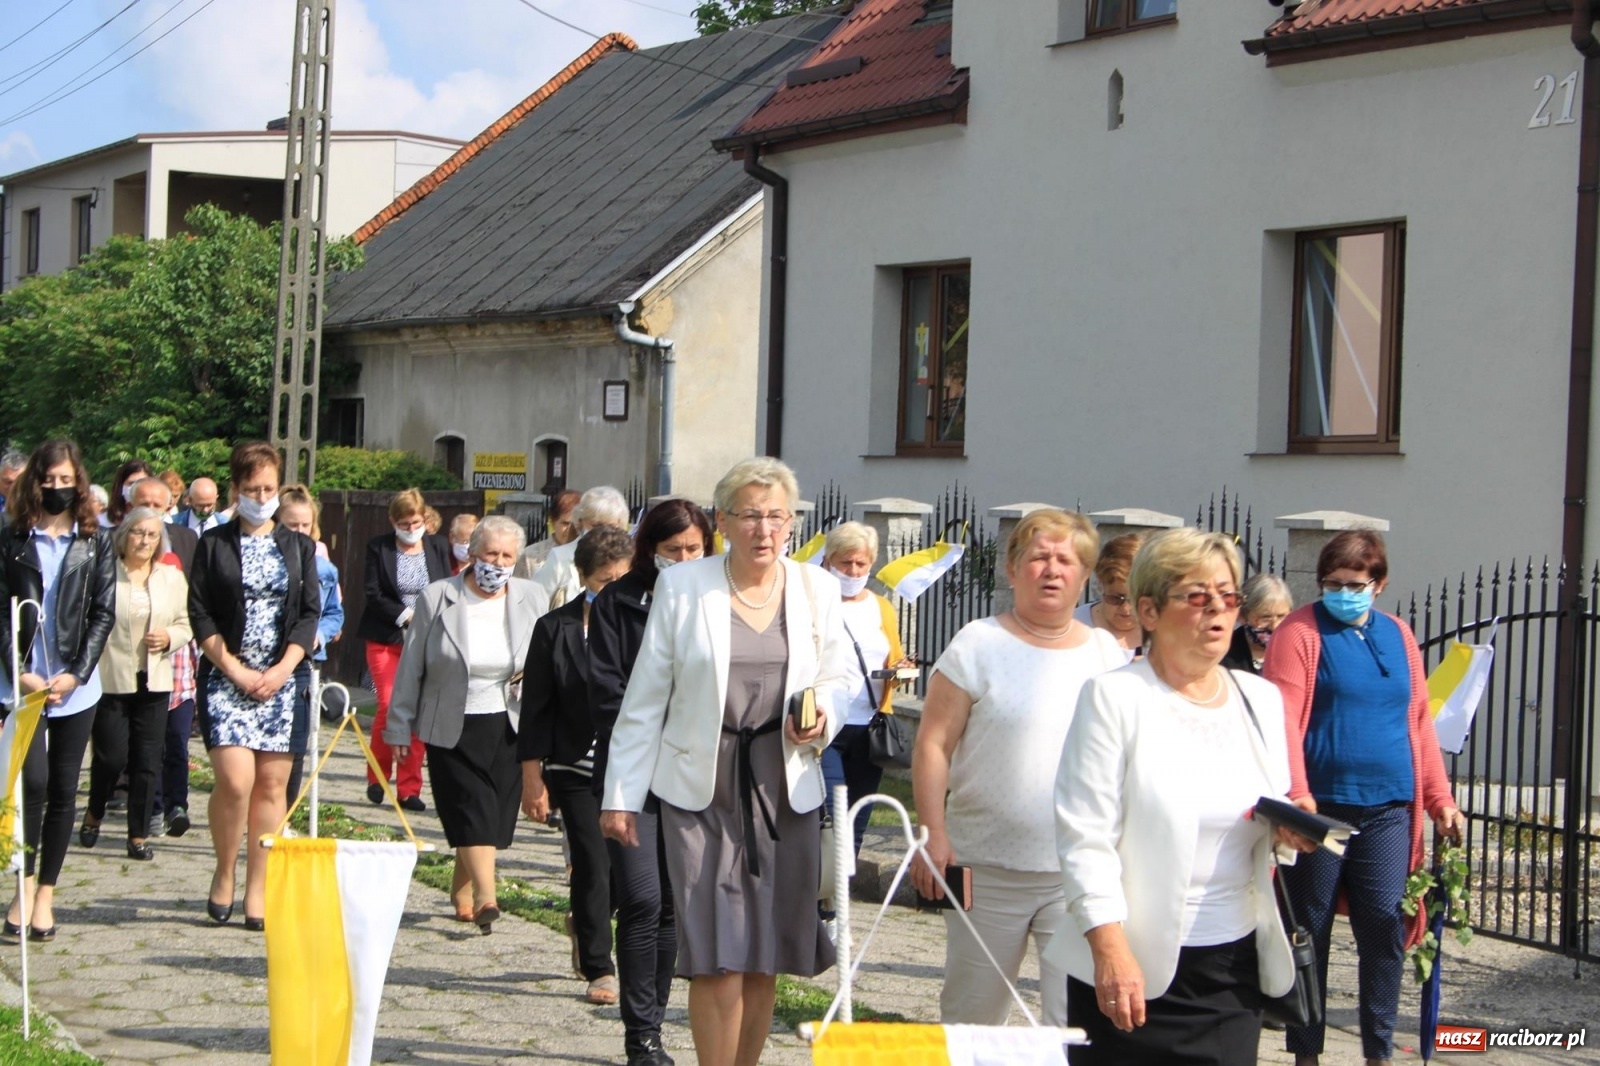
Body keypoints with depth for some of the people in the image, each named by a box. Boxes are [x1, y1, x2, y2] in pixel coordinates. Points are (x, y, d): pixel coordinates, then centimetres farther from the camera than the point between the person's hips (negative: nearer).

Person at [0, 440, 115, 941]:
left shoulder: (96, 542, 5)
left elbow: (104, 613, 2)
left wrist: (75, 674, -8)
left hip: (76, 686, 1)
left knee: (64, 791, 5)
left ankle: (46, 893, 13)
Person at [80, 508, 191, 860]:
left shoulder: (173, 578, 10)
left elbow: (185, 625, 14)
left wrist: (169, 638, -8)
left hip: (154, 682, 3)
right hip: (110, 680, -3)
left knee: (148, 762, 3)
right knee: (111, 757, -4)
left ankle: (139, 835, 12)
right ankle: (94, 814, 25)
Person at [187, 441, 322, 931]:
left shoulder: (298, 546, 11)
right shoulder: (214, 544, 5)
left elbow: (309, 613, 5)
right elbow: (200, 615, 0)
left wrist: (281, 669, -7)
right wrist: (235, 670, -9)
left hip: (282, 679, 2)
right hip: (226, 676, -2)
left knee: (271, 783, -1)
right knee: (235, 779, -16)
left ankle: (257, 891, 6)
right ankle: (223, 874, 4)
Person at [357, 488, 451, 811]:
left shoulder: (438, 547, 7)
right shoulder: (378, 548, 2)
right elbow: (373, 596, -3)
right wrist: (405, 615, -14)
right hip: (386, 639, -2)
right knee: (389, 707, -12)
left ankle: (409, 789, 3)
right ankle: (377, 779, 8)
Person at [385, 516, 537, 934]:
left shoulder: (527, 599, 4)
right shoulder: (436, 599, -2)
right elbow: (411, 667, 2)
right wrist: (399, 726, 2)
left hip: (507, 727, 2)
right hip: (452, 728, -2)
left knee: (493, 816, 5)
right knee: (472, 811, -13)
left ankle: (462, 891, 24)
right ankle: (485, 897, -19)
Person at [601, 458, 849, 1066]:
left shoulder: (817, 589, 5)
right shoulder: (682, 587, -1)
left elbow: (836, 680, 14)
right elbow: (645, 699, 2)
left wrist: (822, 719, -9)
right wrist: (621, 795, 0)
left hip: (785, 788, 3)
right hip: (700, 788, -3)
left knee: (766, 958, 7)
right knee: (718, 959, -8)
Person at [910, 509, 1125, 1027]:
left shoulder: (1108, 653, 9)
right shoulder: (979, 645, 0)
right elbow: (933, 745, -3)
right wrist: (934, 834, -12)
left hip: (1082, 873, 2)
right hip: (987, 868, -1)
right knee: (971, 1014, 10)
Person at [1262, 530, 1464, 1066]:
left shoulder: (1397, 635, 12)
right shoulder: (1300, 632, -4)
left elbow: (1418, 721, 15)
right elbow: (1282, 721, -12)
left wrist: (1439, 799, 12)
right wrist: (1297, 794, -24)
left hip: (1388, 807, 4)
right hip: (1321, 808, -4)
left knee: (1385, 925, 1)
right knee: (1310, 927, 5)